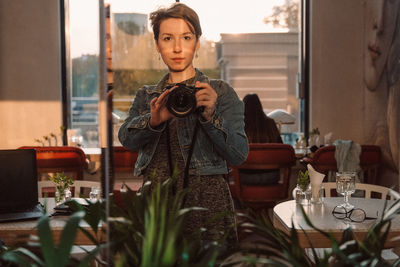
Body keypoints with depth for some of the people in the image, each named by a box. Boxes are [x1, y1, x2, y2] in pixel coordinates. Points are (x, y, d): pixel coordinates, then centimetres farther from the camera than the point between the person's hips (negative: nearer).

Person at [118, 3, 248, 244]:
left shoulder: (220, 92, 6)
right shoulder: (146, 96, 16)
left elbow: (239, 154, -4)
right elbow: (126, 139, -2)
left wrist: (210, 115, -19)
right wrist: (153, 120, -22)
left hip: (207, 205, -2)